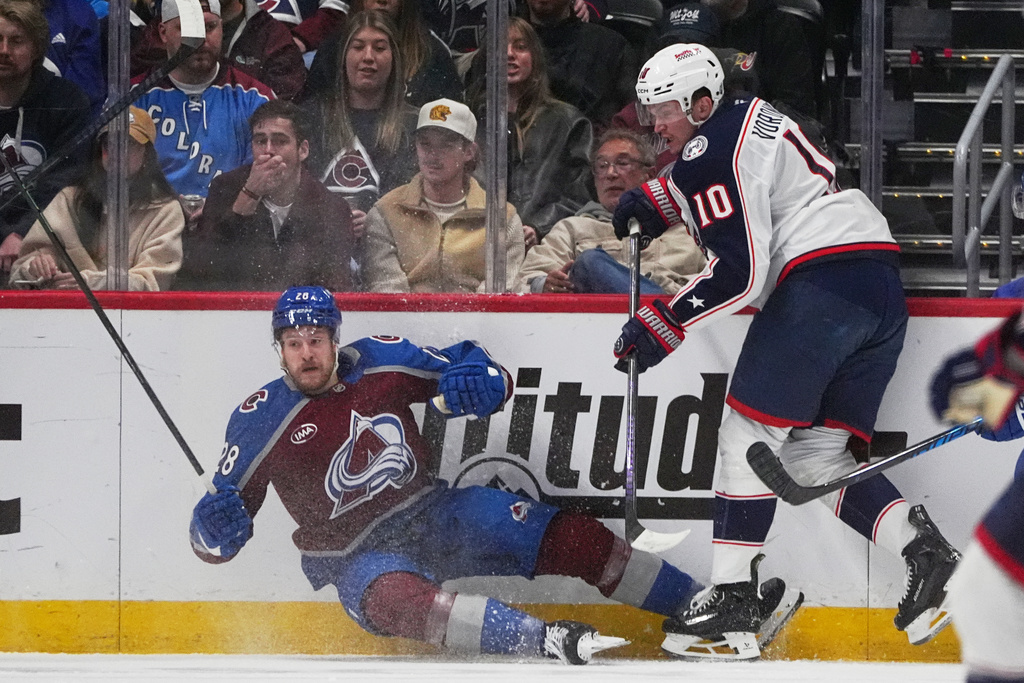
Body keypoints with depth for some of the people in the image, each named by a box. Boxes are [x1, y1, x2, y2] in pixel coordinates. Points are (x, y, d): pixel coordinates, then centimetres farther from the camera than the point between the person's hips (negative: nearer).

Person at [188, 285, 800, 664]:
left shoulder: (381, 362, -3)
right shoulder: (263, 420, -9)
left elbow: (496, 383, 2)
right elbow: (214, 537, -6)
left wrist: (478, 380, -22)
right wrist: (218, 525, -31)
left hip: (435, 513, 4)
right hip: (359, 555, -4)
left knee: (568, 539, -11)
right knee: (395, 599, -39)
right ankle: (549, 642, -58)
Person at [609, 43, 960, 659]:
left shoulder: (710, 151, -7)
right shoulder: (750, 118, 23)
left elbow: (740, 273, -14)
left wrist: (664, 326, -7)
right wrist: (655, 200, 35)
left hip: (822, 281, -10)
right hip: (882, 286, 10)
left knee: (750, 433, -3)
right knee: (817, 454, 10)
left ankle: (732, 596, -5)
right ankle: (927, 554, -6)